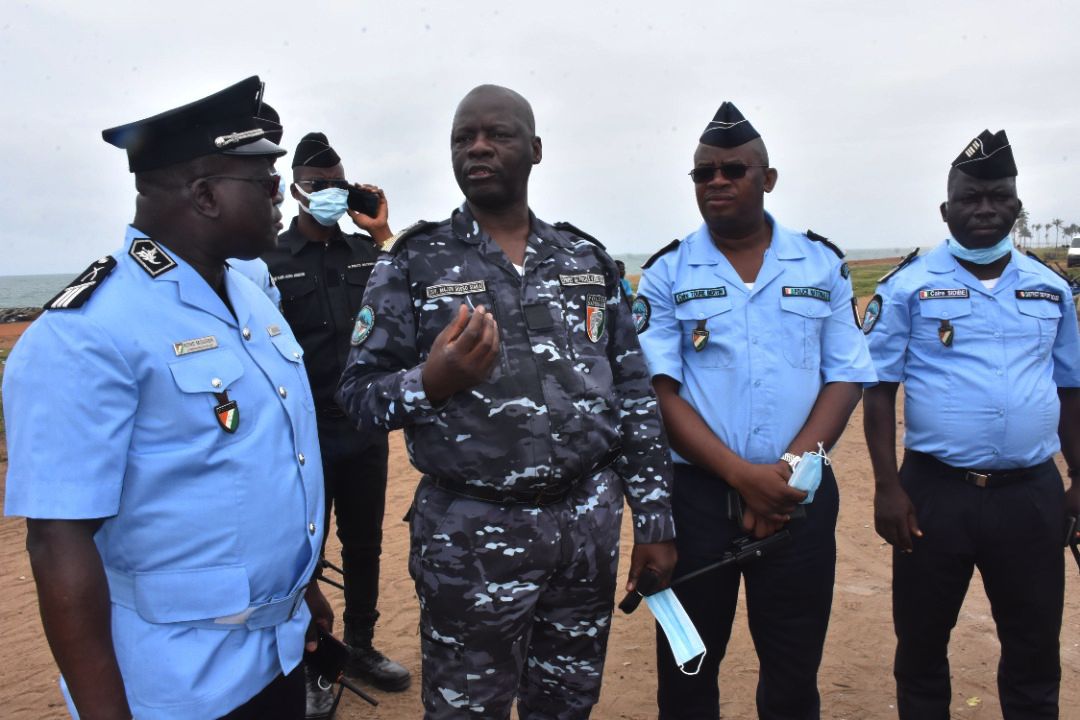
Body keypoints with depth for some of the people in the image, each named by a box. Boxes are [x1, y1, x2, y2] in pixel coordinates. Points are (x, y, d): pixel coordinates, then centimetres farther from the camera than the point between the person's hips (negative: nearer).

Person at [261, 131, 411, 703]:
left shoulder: (366, 253, 5)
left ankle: (360, 646, 36)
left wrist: (384, 236, -11)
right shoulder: (270, 262, -5)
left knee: (364, 545, 16)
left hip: (366, 431, 4)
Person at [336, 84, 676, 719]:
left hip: (590, 523, 3)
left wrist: (656, 521, 5)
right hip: (472, 532, -3)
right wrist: (430, 382, -24)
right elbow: (357, 394, -3)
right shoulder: (414, 262, -2)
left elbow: (635, 397, 7)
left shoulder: (589, 260, 6)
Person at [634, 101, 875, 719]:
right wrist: (744, 475, -17)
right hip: (695, 495, -1)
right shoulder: (666, 273, 0)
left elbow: (847, 378, 2)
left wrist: (788, 468, -13)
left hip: (801, 499, 1)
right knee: (688, 670, 12)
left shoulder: (823, 265, 5)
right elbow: (659, 390, -7)